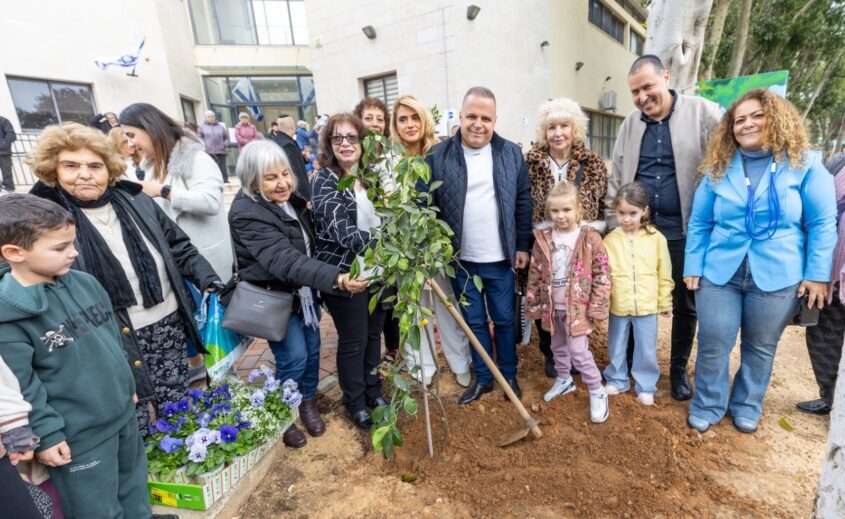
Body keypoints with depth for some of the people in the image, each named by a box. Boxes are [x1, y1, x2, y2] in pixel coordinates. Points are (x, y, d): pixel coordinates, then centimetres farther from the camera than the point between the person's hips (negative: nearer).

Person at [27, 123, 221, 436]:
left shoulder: (135, 199, 3)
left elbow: (178, 246, 10)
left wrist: (208, 280, -3)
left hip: (169, 322, 5)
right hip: (116, 340, -4)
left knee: (178, 410, 20)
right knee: (134, 429, 7)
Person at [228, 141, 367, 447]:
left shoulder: (290, 200, -1)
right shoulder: (247, 214, -26)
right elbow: (286, 261, -41)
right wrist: (336, 279, -50)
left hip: (304, 292, 7)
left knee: (312, 351, 13)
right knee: (293, 359, -3)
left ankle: (308, 404, 36)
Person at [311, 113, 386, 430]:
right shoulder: (324, 181, -11)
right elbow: (343, 232, -25)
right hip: (345, 273, -5)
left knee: (374, 333, 19)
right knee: (353, 340, 9)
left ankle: (373, 390, 41)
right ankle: (355, 402, 33)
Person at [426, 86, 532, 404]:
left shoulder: (511, 154, 0)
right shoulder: (437, 156, -6)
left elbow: (523, 203, 3)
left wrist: (522, 246, 2)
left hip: (500, 259, 1)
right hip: (461, 260, 0)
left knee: (504, 320, 15)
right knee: (474, 322, 15)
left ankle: (509, 375, 36)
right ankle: (482, 377, 34)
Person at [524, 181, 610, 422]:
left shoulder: (590, 238, -12)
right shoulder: (543, 238, -3)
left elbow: (602, 276, -9)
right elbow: (534, 274, 3)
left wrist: (597, 307, -12)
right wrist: (533, 304, 4)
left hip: (578, 307, -4)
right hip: (553, 307, 4)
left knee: (578, 351, -4)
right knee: (558, 347, 20)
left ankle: (597, 392, 17)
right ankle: (564, 379, 43)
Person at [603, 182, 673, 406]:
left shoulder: (656, 238, -4)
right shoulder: (610, 240, -5)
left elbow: (664, 274, 3)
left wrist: (665, 302, 6)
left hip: (647, 305, 0)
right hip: (618, 306, 0)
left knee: (646, 350, 12)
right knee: (616, 348, 16)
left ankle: (646, 386, 31)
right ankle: (617, 380, 35)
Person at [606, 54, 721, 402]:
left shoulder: (704, 113, -5)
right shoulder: (630, 124, 6)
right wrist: (613, 226, 3)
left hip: (685, 232, -2)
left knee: (685, 305, 12)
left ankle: (678, 369, 33)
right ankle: (628, 362, 33)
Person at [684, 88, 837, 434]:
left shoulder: (805, 164, 0)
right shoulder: (719, 167, 4)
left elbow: (822, 223, 0)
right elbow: (699, 222, 5)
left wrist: (818, 274, -6)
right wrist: (693, 267, -1)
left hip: (777, 276, 0)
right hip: (719, 274, 1)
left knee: (760, 347, 15)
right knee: (713, 344, 5)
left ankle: (747, 406, 36)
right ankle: (707, 406, 25)